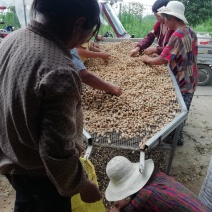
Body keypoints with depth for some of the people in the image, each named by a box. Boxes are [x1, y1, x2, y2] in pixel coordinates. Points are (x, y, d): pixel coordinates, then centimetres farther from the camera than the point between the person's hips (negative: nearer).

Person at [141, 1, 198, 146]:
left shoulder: (177, 35, -24)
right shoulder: (191, 32, 4)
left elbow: (162, 60, -25)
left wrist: (147, 59, -6)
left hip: (182, 82, -9)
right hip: (191, 79, 9)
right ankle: (178, 133, 35)